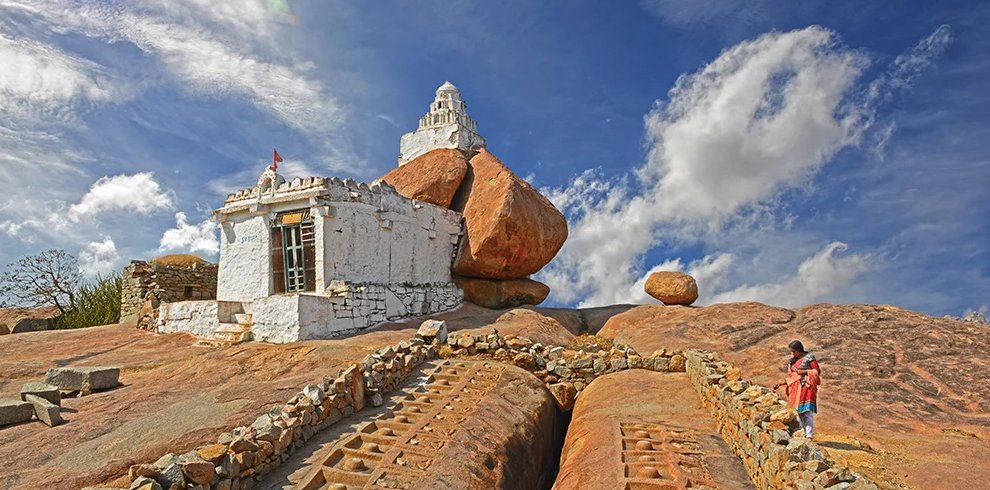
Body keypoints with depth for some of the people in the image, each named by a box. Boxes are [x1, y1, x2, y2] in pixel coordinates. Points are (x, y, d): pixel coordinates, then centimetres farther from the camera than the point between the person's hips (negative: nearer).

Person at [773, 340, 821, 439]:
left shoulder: (809, 358, -2)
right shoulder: (793, 361, 15)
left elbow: (817, 371, -4)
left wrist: (804, 371, -14)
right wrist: (781, 383, 7)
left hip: (807, 387, -6)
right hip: (796, 389, 7)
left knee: (807, 411, -11)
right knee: (799, 412, 6)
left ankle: (809, 435, -11)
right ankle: (804, 433, 12)